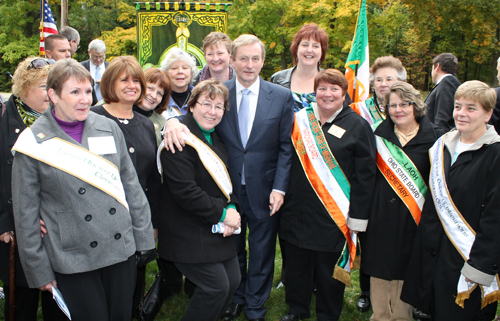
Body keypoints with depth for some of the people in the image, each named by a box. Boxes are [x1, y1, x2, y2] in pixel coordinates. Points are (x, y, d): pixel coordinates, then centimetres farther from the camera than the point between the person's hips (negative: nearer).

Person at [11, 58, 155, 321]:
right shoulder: (33, 143, -6)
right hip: (73, 261, -3)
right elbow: (25, 213, -3)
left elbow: (131, 186, 9)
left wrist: (143, 238, 7)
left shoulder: (109, 128, 4)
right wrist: (39, 271, -2)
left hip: (121, 249, 4)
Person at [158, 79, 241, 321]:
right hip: (189, 234, -9)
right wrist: (222, 214, -16)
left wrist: (232, 208, -3)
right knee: (217, 286, -9)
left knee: (233, 280, 10)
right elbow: (184, 192, -23)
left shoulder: (216, 140, 11)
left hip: (218, 229, 9)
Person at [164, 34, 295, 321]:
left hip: (264, 191, -1)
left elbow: (286, 147, -3)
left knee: (261, 255, 13)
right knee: (232, 250, 19)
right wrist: (173, 120, -27)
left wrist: (279, 188, -11)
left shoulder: (282, 97, -3)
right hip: (228, 189, 1)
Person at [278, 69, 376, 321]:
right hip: (298, 210, 4)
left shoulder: (357, 126, -5)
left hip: (333, 216, -3)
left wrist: (357, 217, -11)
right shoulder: (300, 120, 6)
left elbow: (365, 175, -7)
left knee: (329, 269, 8)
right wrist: (282, 195, 9)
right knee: (296, 263, 14)